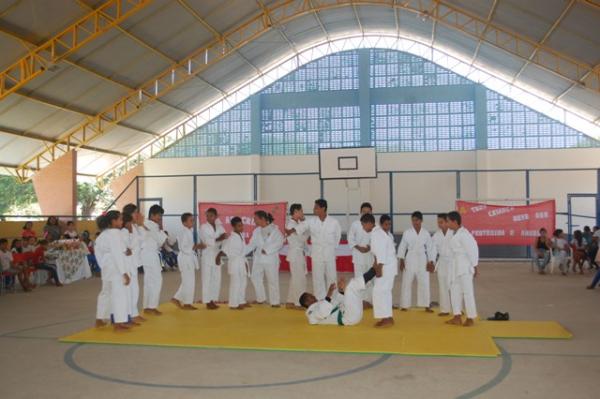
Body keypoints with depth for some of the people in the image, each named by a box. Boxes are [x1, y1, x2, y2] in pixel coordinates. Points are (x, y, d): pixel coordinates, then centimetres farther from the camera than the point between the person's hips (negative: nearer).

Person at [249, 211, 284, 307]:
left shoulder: (274, 229, -6)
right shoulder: (256, 231, 11)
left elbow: (279, 242, -15)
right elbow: (252, 244, 8)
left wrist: (267, 249, -19)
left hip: (271, 258, -5)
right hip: (258, 259, 6)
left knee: (272, 280, 1)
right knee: (255, 277, 6)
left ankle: (275, 301, 12)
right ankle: (260, 298, 22)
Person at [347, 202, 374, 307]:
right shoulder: (355, 224, -1)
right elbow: (350, 238, 1)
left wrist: (371, 247, -15)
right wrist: (358, 247, -12)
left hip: (371, 255, 1)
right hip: (359, 255, -1)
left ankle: (368, 300, 17)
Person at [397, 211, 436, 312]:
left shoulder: (426, 233, -2)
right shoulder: (407, 233, -3)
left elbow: (430, 248, 3)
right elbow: (402, 247, 3)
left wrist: (430, 262, 0)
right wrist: (401, 260, -1)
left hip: (422, 259, 0)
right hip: (410, 259, 0)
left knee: (424, 283, 2)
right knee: (407, 282, 3)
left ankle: (426, 306, 12)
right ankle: (404, 305, 12)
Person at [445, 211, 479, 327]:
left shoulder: (463, 234, -18)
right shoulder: (455, 234, 9)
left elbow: (472, 249, -17)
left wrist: (475, 266, -14)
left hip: (465, 265, -10)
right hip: (456, 265, 10)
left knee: (467, 291, -2)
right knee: (455, 290, 12)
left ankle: (471, 318, 9)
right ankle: (457, 317, 19)